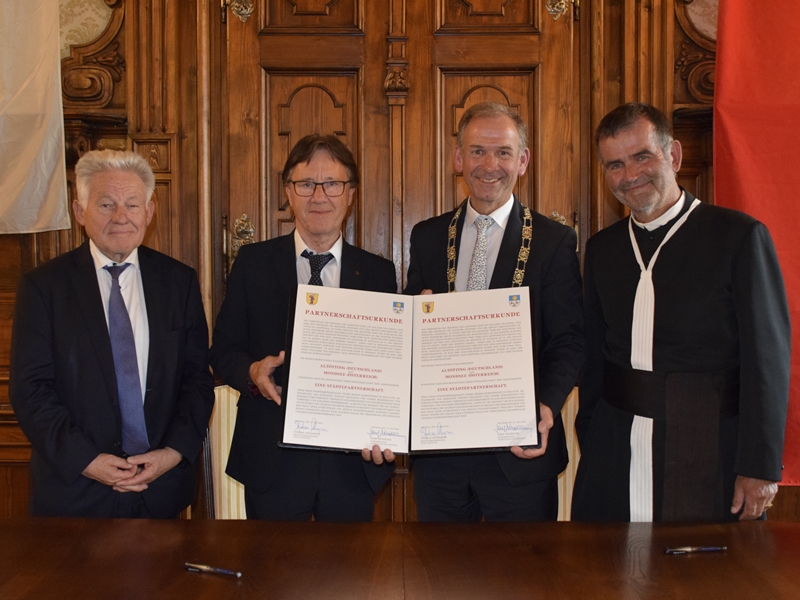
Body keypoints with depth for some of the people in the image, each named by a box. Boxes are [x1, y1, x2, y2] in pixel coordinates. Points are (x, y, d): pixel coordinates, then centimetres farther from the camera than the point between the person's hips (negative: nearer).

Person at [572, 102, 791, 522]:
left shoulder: (739, 236, -4)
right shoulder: (601, 249, 11)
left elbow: (768, 358, -7)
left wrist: (759, 467, -11)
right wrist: (590, 450, 10)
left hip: (710, 453, -4)